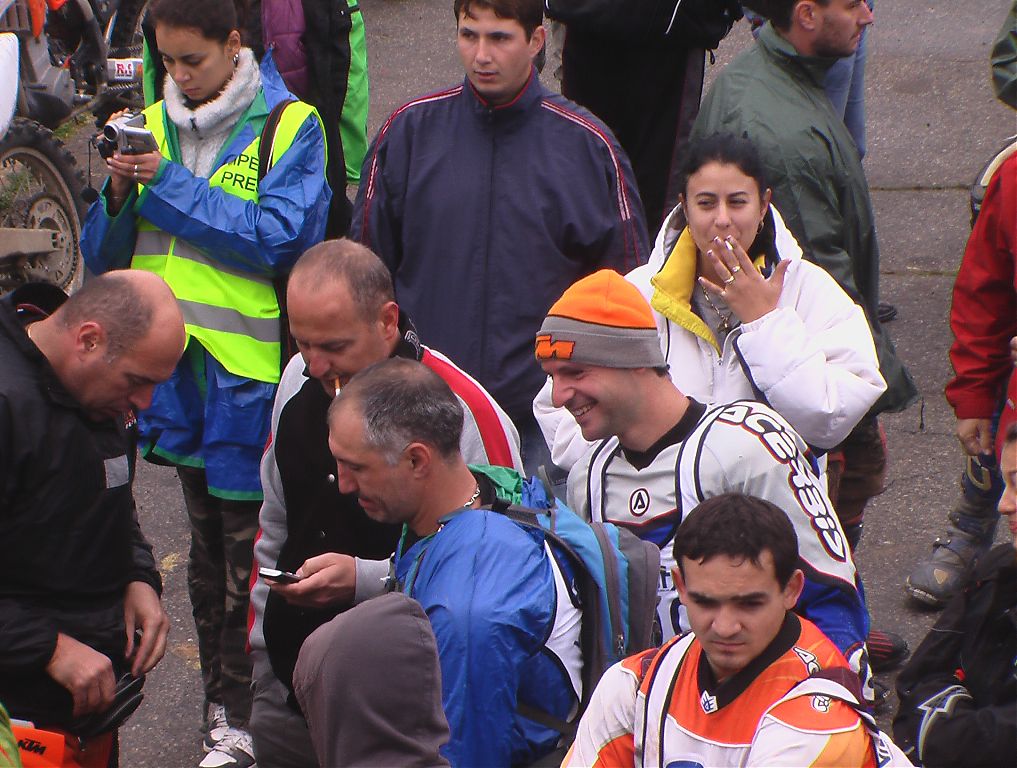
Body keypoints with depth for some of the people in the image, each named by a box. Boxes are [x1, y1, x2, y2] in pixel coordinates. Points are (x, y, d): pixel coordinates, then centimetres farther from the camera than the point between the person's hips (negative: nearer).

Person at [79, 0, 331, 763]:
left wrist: (171, 186, -18)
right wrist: (120, 196, -11)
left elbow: (274, 237, -18)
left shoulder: (288, 127, -6)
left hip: (251, 370, -6)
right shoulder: (154, 126, 10)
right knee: (206, 547, 14)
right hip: (177, 368, 6)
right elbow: (107, 256, 10)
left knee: (249, 554, -5)